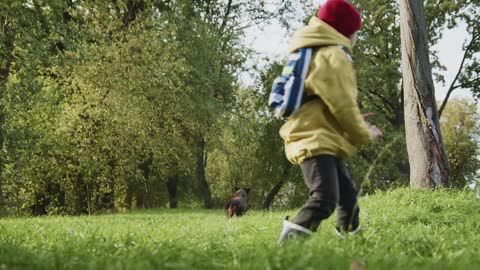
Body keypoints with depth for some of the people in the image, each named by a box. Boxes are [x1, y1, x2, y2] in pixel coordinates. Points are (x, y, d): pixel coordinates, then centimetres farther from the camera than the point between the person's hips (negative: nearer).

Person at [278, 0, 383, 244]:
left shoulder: (315, 54, 22)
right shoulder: (333, 56, -11)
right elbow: (342, 106, -14)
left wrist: (356, 121, 22)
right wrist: (364, 134, 0)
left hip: (321, 139, 11)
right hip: (317, 141, -11)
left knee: (347, 195, 22)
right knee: (325, 198, -25)